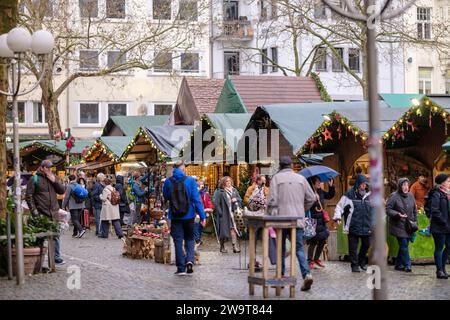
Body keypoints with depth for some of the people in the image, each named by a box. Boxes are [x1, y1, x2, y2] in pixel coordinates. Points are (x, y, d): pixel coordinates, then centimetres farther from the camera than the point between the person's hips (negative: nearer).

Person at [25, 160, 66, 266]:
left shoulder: (54, 177, 13)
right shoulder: (34, 179, -3)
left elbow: (62, 191, 9)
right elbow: (28, 196, -4)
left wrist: (54, 181, -5)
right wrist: (34, 210, -11)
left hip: (54, 213, 4)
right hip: (41, 214, -4)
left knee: (56, 236, 7)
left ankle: (57, 257, 14)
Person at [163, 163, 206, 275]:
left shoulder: (168, 182, -3)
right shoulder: (190, 180, -8)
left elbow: (165, 197, 12)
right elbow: (197, 199, -10)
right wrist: (202, 216, -8)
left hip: (175, 216, 1)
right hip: (189, 215, -1)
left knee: (178, 241, 7)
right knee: (189, 239, 15)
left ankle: (181, 268, 6)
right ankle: (190, 260, -7)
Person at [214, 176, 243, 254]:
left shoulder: (234, 190, 12)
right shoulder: (220, 192, -4)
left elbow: (240, 200, 16)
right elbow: (216, 203, -7)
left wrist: (236, 199, -5)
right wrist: (220, 212, -14)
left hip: (232, 214, 3)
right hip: (224, 215, -3)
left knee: (233, 229, -6)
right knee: (223, 231, 2)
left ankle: (235, 247, -10)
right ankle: (222, 247, 18)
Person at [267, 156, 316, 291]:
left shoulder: (276, 178, -1)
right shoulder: (301, 178, 8)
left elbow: (272, 199, -8)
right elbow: (311, 198, 11)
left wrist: (271, 215, 0)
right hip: (298, 219, 2)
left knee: (281, 248, 11)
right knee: (299, 248, 1)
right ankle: (307, 274, -17)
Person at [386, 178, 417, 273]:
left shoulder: (410, 196, 9)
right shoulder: (394, 196, -9)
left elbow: (414, 210, 18)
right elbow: (388, 209, -10)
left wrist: (415, 222, 12)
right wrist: (397, 214, -23)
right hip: (399, 226, -6)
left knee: (404, 245, 9)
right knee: (404, 245, -10)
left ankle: (399, 264, 18)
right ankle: (407, 265, -5)